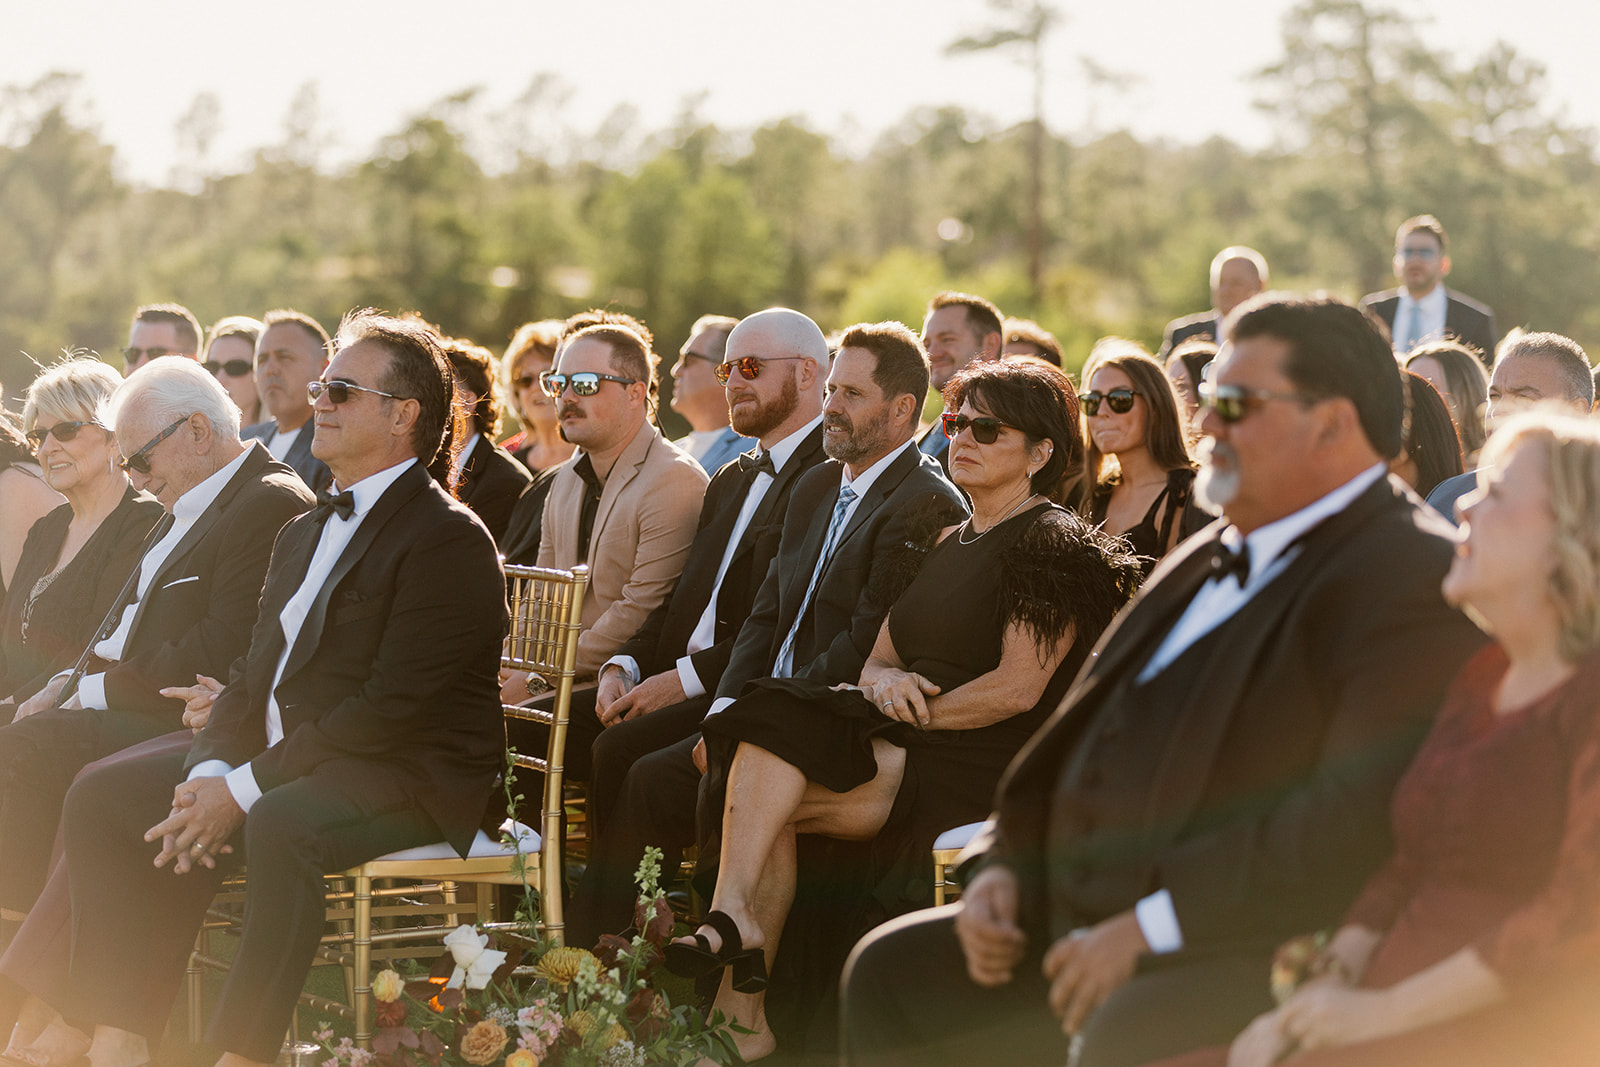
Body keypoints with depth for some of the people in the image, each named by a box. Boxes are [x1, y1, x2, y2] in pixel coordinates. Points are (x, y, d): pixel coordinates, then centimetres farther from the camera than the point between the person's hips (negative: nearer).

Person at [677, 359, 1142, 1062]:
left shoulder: (1053, 543, -5)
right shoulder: (947, 542, 22)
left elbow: (1017, 688, -14)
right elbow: (878, 660, 20)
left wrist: (914, 713, -8)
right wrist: (884, 683, -4)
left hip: (978, 779, -8)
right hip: (901, 754, 8)